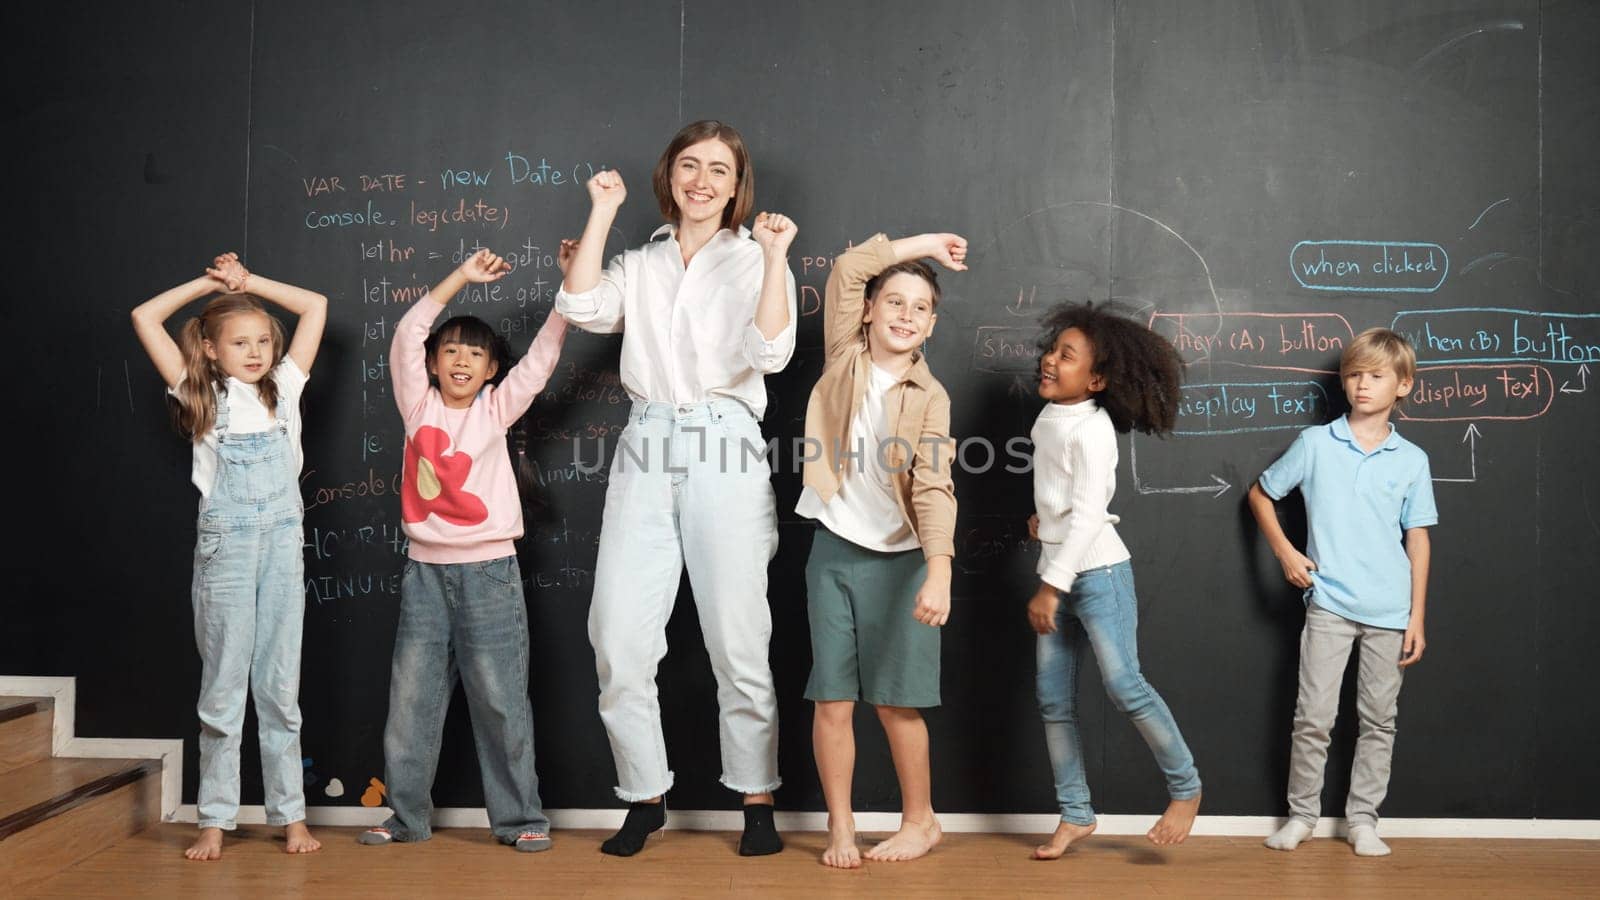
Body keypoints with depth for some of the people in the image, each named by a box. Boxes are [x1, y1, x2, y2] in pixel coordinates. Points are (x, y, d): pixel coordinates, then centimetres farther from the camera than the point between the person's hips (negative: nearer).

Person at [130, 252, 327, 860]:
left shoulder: (285, 388, 10)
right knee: (223, 685, 2)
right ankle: (215, 820, 10)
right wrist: (211, 283, 8)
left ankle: (290, 814, 12)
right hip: (225, 542, -2)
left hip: (283, 540, 2)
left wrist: (249, 281, 12)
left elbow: (316, 306, 13)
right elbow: (144, 318, 2)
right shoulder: (203, 395, 4)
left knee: (280, 684, 7)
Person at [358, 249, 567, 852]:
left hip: (488, 570, -2)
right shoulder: (418, 406, 7)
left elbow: (542, 354, -4)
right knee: (412, 698, 7)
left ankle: (518, 818, 9)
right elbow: (408, 333, 2)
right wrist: (460, 277, -1)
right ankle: (406, 816, 18)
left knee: (500, 699, 0)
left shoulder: (497, 409, 3)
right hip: (425, 571, 3)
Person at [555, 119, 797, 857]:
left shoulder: (755, 260, 9)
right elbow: (582, 308, -3)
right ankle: (644, 796, 14)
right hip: (645, 451, 3)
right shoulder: (639, 266, 18)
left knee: (737, 642, 0)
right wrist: (602, 211, 4)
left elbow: (769, 353, -7)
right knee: (618, 638, -2)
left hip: (725, 451, -3)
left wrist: (775, 255, -10)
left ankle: (758, 801, 14)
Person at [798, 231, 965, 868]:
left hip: (897, 558, -1)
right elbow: (849, 267, -7)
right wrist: (925, 244, 1)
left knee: (895, 702, 3)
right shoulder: (845, 358, 2)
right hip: (833, 551, 2)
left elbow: (934, 487, -15)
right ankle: (840, 828, 15)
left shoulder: (930, 396, -3)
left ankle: (920, 821, 21)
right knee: (832, 700, 2)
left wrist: (939, 572, -27)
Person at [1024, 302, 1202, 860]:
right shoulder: (1047, 420, 9)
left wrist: (1051, 586, -22)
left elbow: (1089, 514, -21)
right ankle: (1075, 815, 14)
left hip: (1098, 572, -8)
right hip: (1058, 575, 8)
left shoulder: (1091, 427, -15)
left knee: (1124, 686, -12)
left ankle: (1185, 789, 8)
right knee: (1053, 699, 6)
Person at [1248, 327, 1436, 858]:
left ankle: (1363, 818, 21)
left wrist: (1417, 616, 2)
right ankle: (1302, 814, 15)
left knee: (1379, 720, 8)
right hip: (1329, 603, -1)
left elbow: (1418, 537, 5)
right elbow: (1260, 493, 11)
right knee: (1314, 717, 0)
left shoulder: (1412, 460, 2)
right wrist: (1285, 552, -1)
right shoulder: (1316, 443, -1)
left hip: (1390, 612, 1)